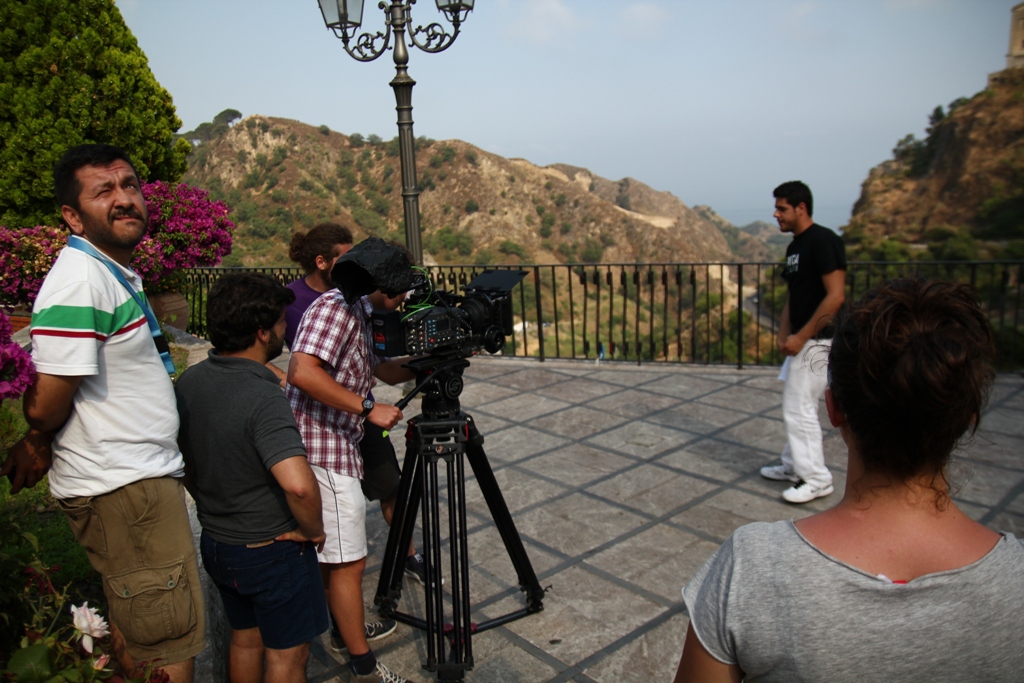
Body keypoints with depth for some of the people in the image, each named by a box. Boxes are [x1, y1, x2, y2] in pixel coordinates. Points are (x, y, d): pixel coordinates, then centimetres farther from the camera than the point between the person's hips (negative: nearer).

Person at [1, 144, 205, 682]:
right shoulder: (80, 280, -21)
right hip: (124, 490, -10)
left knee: (133, 629, 22)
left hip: (143, 478, 10)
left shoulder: (116, 272, 12)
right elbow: (48, 401, -21)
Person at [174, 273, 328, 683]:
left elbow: (182, 460, 10)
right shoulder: (264, 399, -30)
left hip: (215, 542, 7)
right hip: (273, 552, -7)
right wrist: (313, 530, -22)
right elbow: (298, 484, -41)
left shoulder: (188, 382, -4)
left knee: (244, 638, 26)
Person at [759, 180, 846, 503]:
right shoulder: (794, 246, 13)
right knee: (794, 405, 17)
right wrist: (784, 335, 7)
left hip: (817, 340, -9)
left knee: (799, 408, -5)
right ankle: (793, 465, 30)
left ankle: (817, 479, 7)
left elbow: (835, 296, -21)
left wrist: (801, 336, -19)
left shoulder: (823, 241, -16)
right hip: (801, 340, 10)